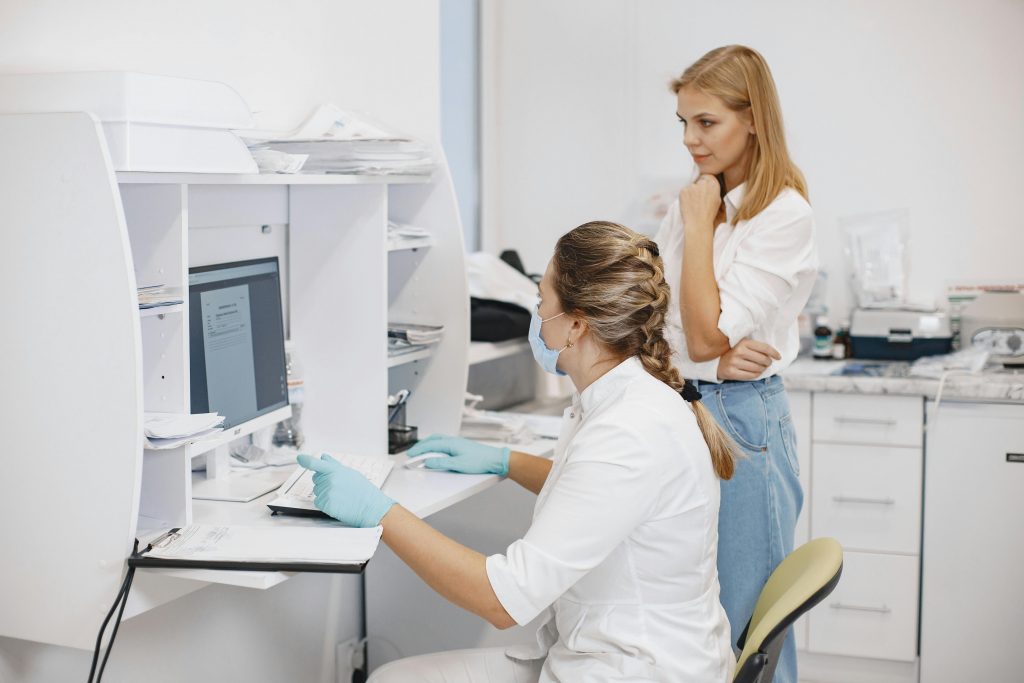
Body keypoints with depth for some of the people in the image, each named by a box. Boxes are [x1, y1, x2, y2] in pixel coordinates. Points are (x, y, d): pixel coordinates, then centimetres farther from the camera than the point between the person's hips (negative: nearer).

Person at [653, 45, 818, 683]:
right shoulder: (694, 201, 9)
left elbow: (705, 334, -17)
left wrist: (700, 224, -11)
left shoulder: (785, 215, -12)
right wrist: (712, 361, -12)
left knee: (742, 621, 4)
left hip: (741, 418, -7)